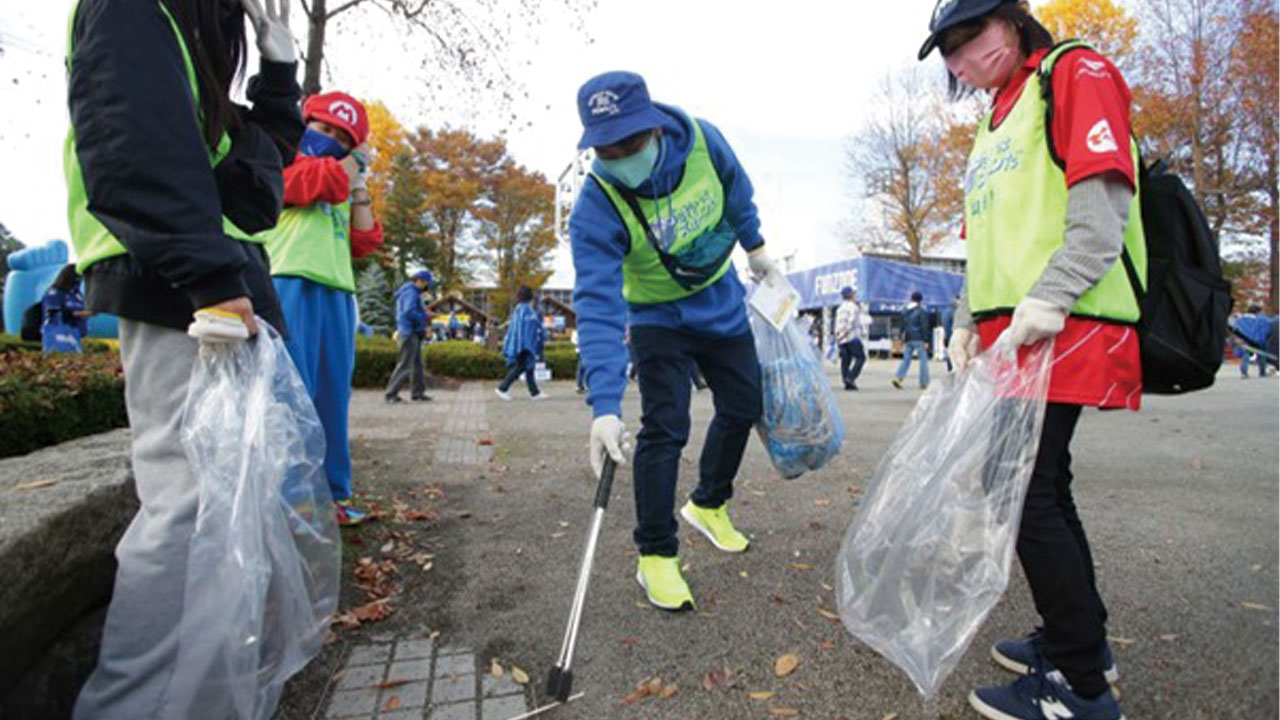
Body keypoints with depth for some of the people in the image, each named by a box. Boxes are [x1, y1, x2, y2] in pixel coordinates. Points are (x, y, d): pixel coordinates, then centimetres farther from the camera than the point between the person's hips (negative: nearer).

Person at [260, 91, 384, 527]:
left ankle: (332, 494, 13)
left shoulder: (343, 188, 29)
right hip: (293, 284, -6)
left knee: (332, 397, 6)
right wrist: (354, 162, 8)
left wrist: (359, 185, 16)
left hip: (337, 294, 7)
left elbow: (364, 243, 16)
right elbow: (321, 181, -9)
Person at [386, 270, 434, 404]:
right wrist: (424, 318, -14)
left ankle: (417, 393, 16)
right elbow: (409, 312, -26)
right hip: (409, 333, -11)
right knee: (405, 365, -9)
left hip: (414, 334, 11)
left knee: (417, 365, 11)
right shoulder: (411, 293, -12)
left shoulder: (412, 293, 20)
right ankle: (391, 394, -6)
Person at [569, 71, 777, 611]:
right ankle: (655, 556, 3)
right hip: (660, 318, -5)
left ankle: (709, 505, 35)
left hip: (723, 301, 5)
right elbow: (598, 307, -40)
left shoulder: (703, 140, -21)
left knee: (741, 408, 12)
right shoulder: (595, 210, -32)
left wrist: (756, 248, 12)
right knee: (665, 429, -15)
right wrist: (605, 407, -47)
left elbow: (736, 191, 3)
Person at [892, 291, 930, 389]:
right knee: (923, 360, 2)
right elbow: (925, 327, -11)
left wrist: (902, 340, 17)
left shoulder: (905, 311, 11)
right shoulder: (922, 311, -7)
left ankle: (897, 377, -11)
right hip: (919, 339, -5)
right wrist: (926, 341, -10)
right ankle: (924, 383, 4)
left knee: (906, 359, 7)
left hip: (908, 339, 5)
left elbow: (902, 326, 13)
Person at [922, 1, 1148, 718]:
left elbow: (1105, 195, -13)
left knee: (1025, 491, -9)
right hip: (1008, 335, 9)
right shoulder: (994, 126, 26)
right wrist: (969, 318, 15)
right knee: (1041, 485, 13)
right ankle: (1081, 639, 30)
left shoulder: (1076, 72, 1)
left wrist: (1051, 297, -22)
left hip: (1062, 330, -9)